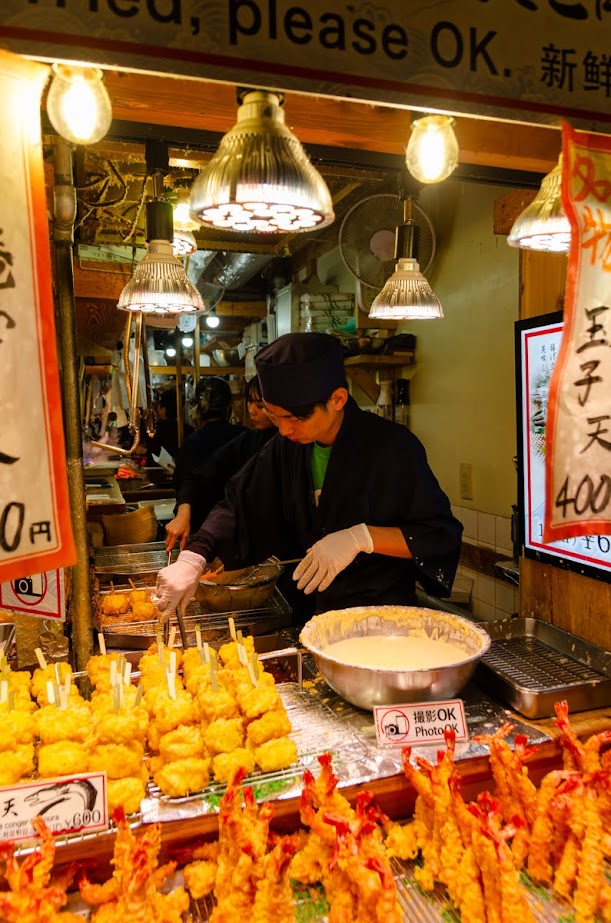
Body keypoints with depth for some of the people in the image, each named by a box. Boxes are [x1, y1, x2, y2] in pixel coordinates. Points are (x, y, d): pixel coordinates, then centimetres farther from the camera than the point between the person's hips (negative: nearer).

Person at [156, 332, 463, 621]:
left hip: (384, 615, -5)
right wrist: (192, 558, -10)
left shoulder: (393, 447, -16)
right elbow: (239, 504, 5)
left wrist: (362, 537, -25)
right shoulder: (286, 447, 2)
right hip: (317, 610, 6)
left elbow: (442, 536, -13)